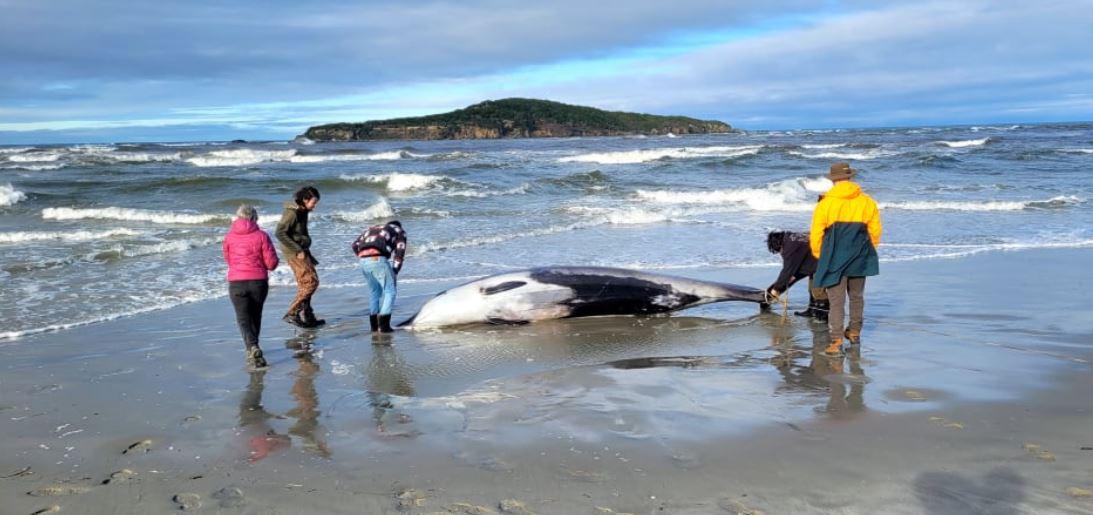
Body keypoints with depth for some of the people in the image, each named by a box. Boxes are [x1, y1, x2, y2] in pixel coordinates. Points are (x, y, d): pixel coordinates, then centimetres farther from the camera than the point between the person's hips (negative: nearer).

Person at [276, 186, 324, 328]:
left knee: (304, 284, 13)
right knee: (311, 281, -12)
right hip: (294, 252, -9)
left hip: (301, 251, 9)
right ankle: (292, 313, -11)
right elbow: (280, 233, -22)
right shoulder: (292, 212, -16)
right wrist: (298, 250, -22)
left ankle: (307, 317, 21)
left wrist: (308, 254, 20)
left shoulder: (302, 211, 12)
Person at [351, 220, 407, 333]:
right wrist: (394, 273, 11)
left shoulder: (372, 228, 36)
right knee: (389, 291, 5)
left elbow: (355, 245, 22)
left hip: (363, 260, 5)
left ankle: (374, 325, 22)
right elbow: (399, 253, 9)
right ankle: (384, 325, -4)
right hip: (378, 259, -5)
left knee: (374, 291, 21)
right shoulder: (399, 231, 24)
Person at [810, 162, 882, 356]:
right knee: (857, 296, 21)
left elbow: (816, 235, -7)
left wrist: (820, 257, 10)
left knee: (836, 301, -2)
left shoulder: (825, 204, -9)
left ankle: (836, 342, -10)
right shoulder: (867, 202, 1)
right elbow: (875, 231, 7)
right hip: (859, 260, 3)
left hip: (834, 260, -3)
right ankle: (855, 332, 35)